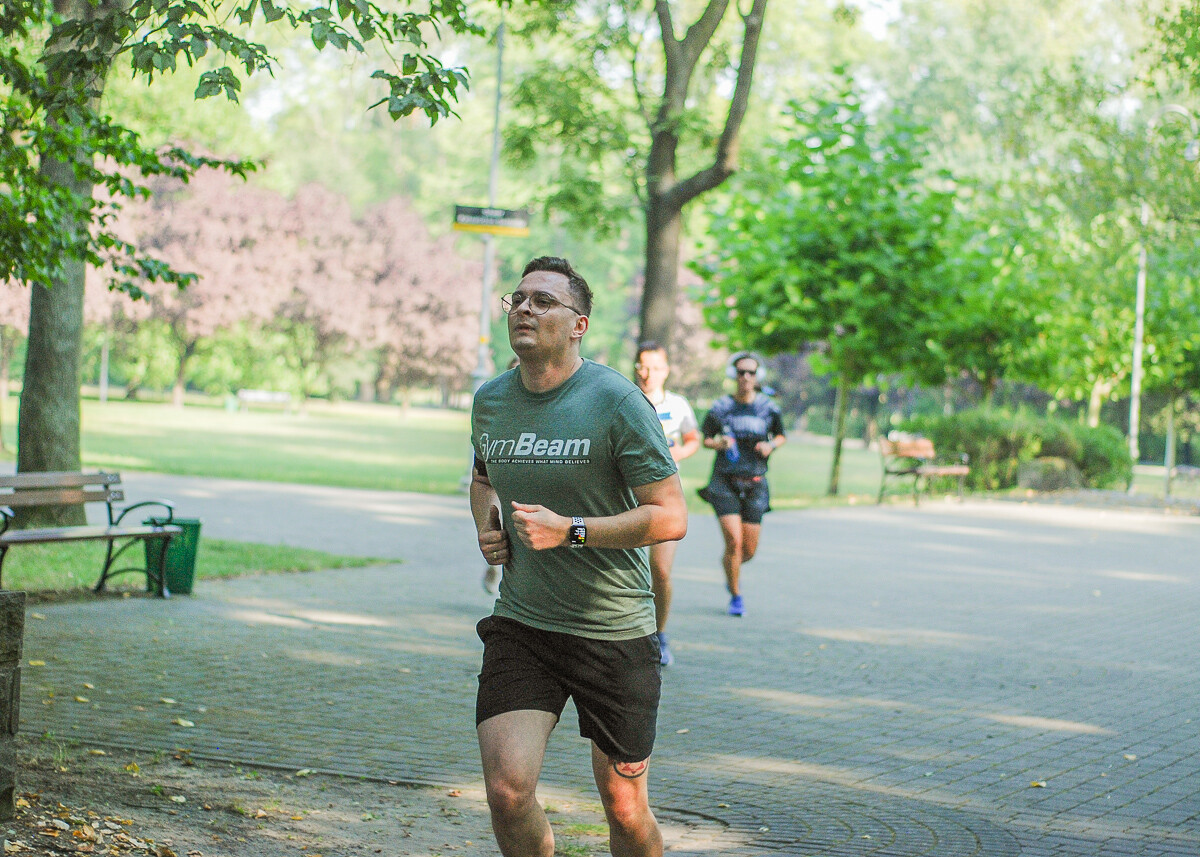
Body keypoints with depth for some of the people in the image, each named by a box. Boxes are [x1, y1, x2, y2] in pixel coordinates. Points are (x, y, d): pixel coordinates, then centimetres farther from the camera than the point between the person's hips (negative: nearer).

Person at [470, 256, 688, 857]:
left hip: (614, 633, -3)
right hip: (519, 627, 3)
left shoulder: (615, 401, -11)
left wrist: (569, 532, -20)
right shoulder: (490, 401, 6)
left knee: (624, 808, 7)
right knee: (507, 790, -13)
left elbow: (671, 517, -13)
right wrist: (486, 524, 7)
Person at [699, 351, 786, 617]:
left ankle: (729, 571, 38)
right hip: (725, 482, -2)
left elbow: (781, 436, 17)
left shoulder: (768, 408, 2)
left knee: (749, 551, 2)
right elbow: (705, 439, 9)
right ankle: (735, 596, 4)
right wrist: (719, 444, -12)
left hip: (754, 485, 2)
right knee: (734, 541, -14)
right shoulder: (721, 408, -1)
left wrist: (771, 445, -5)